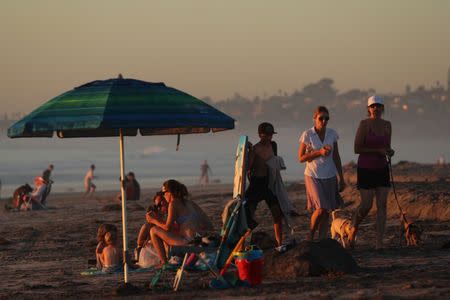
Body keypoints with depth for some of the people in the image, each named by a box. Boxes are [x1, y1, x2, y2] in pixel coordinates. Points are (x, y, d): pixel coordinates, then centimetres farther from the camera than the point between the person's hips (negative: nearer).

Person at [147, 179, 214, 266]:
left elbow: (167, 227, -9)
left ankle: (164, 263, 1)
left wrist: (154, 220, 7)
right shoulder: (189, 203, 16)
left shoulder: (173, 204, -6)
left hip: (188, 241, -8)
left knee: (153, 231, 2)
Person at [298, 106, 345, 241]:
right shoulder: (307, 135, -7)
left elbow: (336, 157, 11)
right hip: (313, 176, -4)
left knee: (327, 212, 2)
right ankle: (310, 234, 8)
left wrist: (341, 178, 11)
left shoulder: (332, 134, 3)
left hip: (330, 177, 4)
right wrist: (319, 152, -19)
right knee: (321, 209, -16)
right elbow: (301, 158, -6)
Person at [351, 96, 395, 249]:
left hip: (382, 169, 5)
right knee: (366, 206, -4)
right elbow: (357, 149, -14)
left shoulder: (387, 125, 5)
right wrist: (378, 150, -20)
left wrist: (390, 151, -7)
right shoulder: (364, 124, -12)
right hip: (366, 169, -5)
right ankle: (353, 229, 27)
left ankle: (379, 242, -3)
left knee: (382, 205, -4)